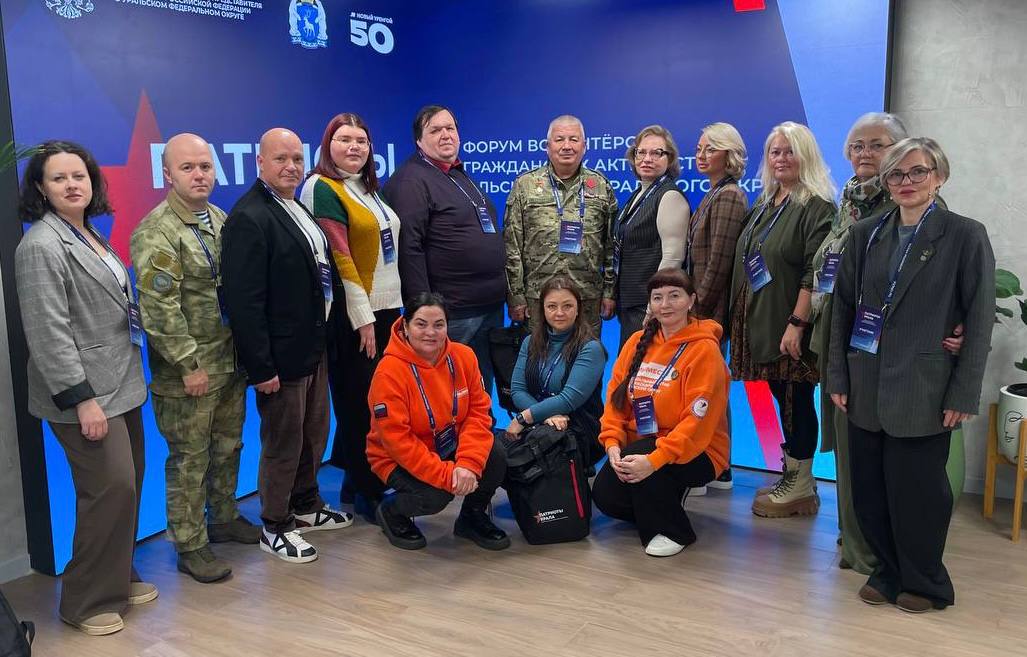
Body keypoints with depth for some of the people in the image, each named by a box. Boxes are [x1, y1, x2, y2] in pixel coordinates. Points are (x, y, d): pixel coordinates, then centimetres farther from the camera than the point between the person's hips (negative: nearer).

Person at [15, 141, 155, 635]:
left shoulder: (90, 235, 13)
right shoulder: (42, 246, -14)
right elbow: (49, 333, -19)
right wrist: (81, 398, -21)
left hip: (120, 386, 8)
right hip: (84, 393, -8)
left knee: (128, 484, 12)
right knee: (111, 487, -7)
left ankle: (118, 577, 27)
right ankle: (87, 601, 9)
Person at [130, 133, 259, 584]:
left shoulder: (221, 220, 9)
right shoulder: (156, 234, -15)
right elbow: (159, 309, -19)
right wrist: (189, 364, -18)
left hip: (231, 361, 7)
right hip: (189, 372, -7)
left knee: (227, 447, 19)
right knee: (189, 459, 4)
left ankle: (224, 518, 38)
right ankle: (191, 546, 17)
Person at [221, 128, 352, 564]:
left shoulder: (298, 210, 11)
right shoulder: (249, 218, -18)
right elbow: (244, 301, -22)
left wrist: (326, 333, 14)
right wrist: (261, 367, -23)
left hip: (314, 347, 9)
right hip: (281, 356, -9)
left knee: (314, 433, 21)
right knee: (283, 443, 5)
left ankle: (306, 506, 39)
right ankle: (275, 528, 22)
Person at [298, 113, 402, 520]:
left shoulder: (368, 187, 15)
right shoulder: (322, 188, -9)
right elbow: (338, 257, -15)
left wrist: (389, 309, 13)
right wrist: (363, 316, -16)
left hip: (386, 307, 8)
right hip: (353, 316, -7)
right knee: (360, 404, 0)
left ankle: (357, 481, 23)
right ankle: (367, 492, 11)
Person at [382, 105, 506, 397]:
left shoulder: (461, 176, 18)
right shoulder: (411, 180, -10)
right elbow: (409, 247, -18)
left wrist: (502, 293, 22)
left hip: (491, 307, 9)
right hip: (451, 312, -9)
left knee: (481, 392, 16)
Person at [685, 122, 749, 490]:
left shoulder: (727, 197, -14)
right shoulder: (716, 195, 16)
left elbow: (718, 263, -19)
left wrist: (698, 308, -16)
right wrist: (696, 305, 15)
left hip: (711, 310, -10)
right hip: (704, 309, 10)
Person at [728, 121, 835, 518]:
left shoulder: (816, 207, -10)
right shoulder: (763, 207, 16)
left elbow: (815, 273, -17)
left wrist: (797, 323, -23)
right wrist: (740, 318, 14)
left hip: (791, 329, -8)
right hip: (760, 323, 8)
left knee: (796, 401, 0)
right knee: (782, 398, 13)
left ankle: (800, 488, 12)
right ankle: (793, 478, 25)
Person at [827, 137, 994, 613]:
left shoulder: (966, 236, -3)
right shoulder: (865, 235, 8)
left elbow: (980, 320, -5)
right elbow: (843, 309, 9)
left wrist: (963, 394, -9)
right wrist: (838, 378, 4)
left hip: (923, 391, -4)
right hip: (867, 389, 4)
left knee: (917, 491, 4)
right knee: (869, 489, 9)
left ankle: (925, 585, 25)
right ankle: (888, 574, 29)